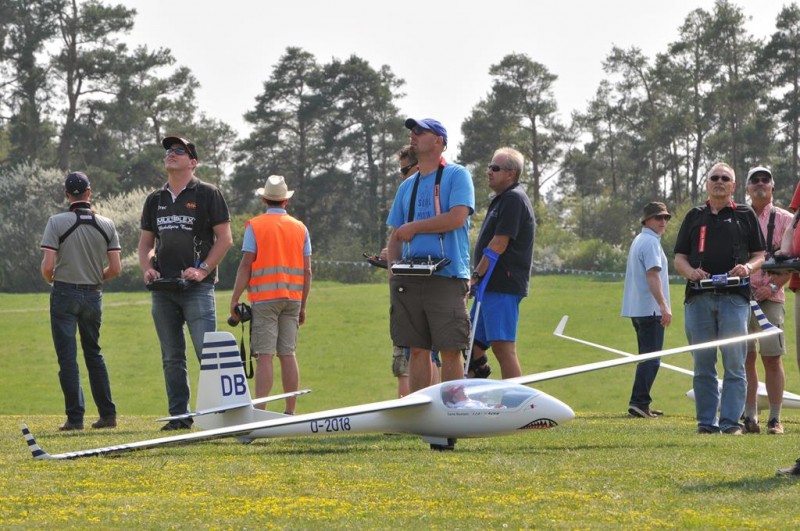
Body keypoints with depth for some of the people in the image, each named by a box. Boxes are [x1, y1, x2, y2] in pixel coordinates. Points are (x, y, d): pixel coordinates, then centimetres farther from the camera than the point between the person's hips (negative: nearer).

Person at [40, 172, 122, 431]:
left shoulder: (57, 222, -11)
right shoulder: (106, 225, 0)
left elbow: (47, 266, -15)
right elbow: (115, 268, -1)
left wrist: (52, 281, 6)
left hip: (64, 293, -4)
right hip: (94, 294, 4)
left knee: (67, 357, -1)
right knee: (94, 354, 16)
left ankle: (75, 417, -5)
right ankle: (108, 414, 13)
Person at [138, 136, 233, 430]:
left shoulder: (207, 194, 1)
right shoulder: (155, 199, 16)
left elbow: (224, 238, -2)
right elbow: (146, 241, 22)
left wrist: (203, 270, -12)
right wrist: (147, 268, 2)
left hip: (197, 287, -5)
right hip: (163, 288, 6)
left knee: (207, 351, -12)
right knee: (172, 357, 7)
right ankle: (179, 415, 11)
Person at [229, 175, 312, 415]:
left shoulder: (255, 226, 0)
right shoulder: (300, 228, 11)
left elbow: (246, 265, -7)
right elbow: (307, 271, 9)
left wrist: (234, 299, -4)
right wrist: (303, 305, 15)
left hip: (264, 298, -4)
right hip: (293, 297, 4)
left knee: (264, 355, -8)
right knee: (288, 354, 6)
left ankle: (259, 411, -13)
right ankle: (290, 411, 6)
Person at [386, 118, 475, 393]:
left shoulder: (457, 175, 1)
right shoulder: (407, 186, 19)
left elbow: (457, 217, -13)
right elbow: (395, 235, 19)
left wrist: (413, 227, -7)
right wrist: (392, 270, 3)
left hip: (447, 278, -6)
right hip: (409, 280, 6)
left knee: (450, 350, -6)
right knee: (417, 350, 6)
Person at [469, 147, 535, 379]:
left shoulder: (513, 199, -11)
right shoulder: (502, 199, 22)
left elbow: (499, 244, -17)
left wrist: (477, 275, -14)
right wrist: (478, 277, 18)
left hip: (503, 287, -11)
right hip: (494, 285, 11)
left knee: (503, 347, -15)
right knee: (472, 343, 12)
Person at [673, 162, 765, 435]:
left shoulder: (745, 215, 12)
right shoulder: (694, 216, 17)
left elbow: (760, 256, 12)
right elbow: (679, 258, 15)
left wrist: (747, 267, -10)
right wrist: (690, 271, -7)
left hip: (735, 297, -2)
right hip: (699, 297, 2)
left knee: (734, 363, -8)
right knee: (703, 364, 3)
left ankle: (731, 421, -6)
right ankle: (706, 422, 7)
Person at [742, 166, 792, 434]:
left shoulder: (784, 219, 7)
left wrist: (772, 286, -11)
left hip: (770, 298, -2)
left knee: (772, 358, -5)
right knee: (745, 358, 0)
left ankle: (775, 419, -3)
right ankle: (750, 417, 4)